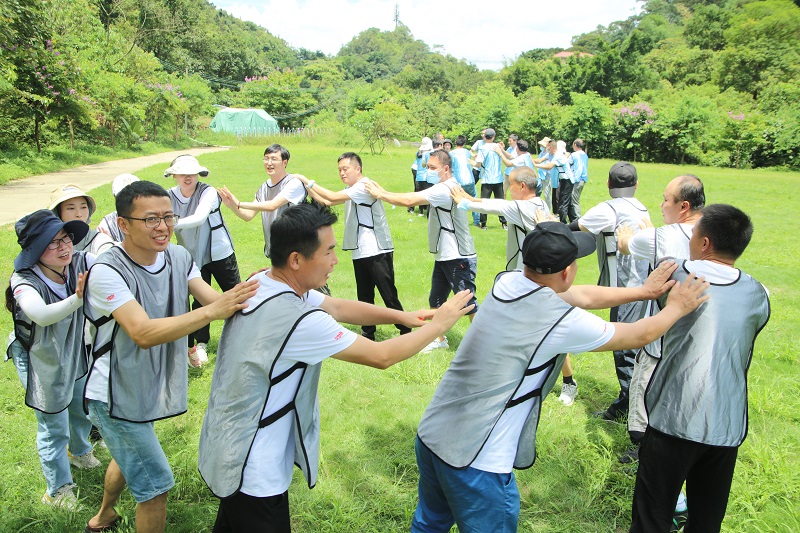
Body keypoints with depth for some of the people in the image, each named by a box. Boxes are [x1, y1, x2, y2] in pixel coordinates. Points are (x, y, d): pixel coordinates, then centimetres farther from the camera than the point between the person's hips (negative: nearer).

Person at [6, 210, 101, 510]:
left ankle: (79, 452, 58)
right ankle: (58, 490, 30)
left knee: (83, 409, 26)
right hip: (40, 361, -5)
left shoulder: (81, 263, -18)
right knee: (53, 427, 6)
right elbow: (42, 315, -51)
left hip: (75, 353, 5)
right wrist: (78, 298, -67)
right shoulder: (24, 281, -31)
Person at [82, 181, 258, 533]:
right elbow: (143, 333, -38)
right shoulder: (106, 272, -28)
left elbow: (213, 300, -15)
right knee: (155, 484, 0)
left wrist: (244, 295, -37)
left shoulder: (178, 256, -8)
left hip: (147, 387, 7)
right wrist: (212, 311, -48)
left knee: (129, 459, 31)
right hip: (115, 397, -7)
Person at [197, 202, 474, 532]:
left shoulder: (260, 283, -6)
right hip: (250, 473, -8)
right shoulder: (297, 321, -32)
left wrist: (402, 316, -3)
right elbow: (382, 356, -23)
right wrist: (439, 324, -9)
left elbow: (338, 307, 4)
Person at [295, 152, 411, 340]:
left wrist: (308, 182, -15)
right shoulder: (351, 190, 16)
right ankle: (368, 335, 23)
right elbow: (326, 202, 15)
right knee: (364, 297, 13)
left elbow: (333, 197, -22)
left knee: (389, 295, -4)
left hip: (378, 251, -9)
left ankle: (405, 331, 6)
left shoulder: (364, 186, -15)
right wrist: (308, 188, 3)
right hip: (360, 252, 9)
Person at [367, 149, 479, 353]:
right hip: (444, 257, 10)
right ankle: (438, 338, 33)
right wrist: (384, 192, -2)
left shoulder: (445, 189, -22)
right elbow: (413, 199, 7)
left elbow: (409, 201, -28)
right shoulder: (444, 188, 11)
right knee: (435, 300, 18)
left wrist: (380, 194, -17)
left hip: (459, 259, -10)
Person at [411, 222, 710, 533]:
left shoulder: (506, 283, -1)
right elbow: (640, 335, -1)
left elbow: (583, 296, 14)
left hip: (430, 434, 7)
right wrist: (677, 308, 18)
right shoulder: (562, 321, -20)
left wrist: (644, 291, 24)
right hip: (476, 463, -7)